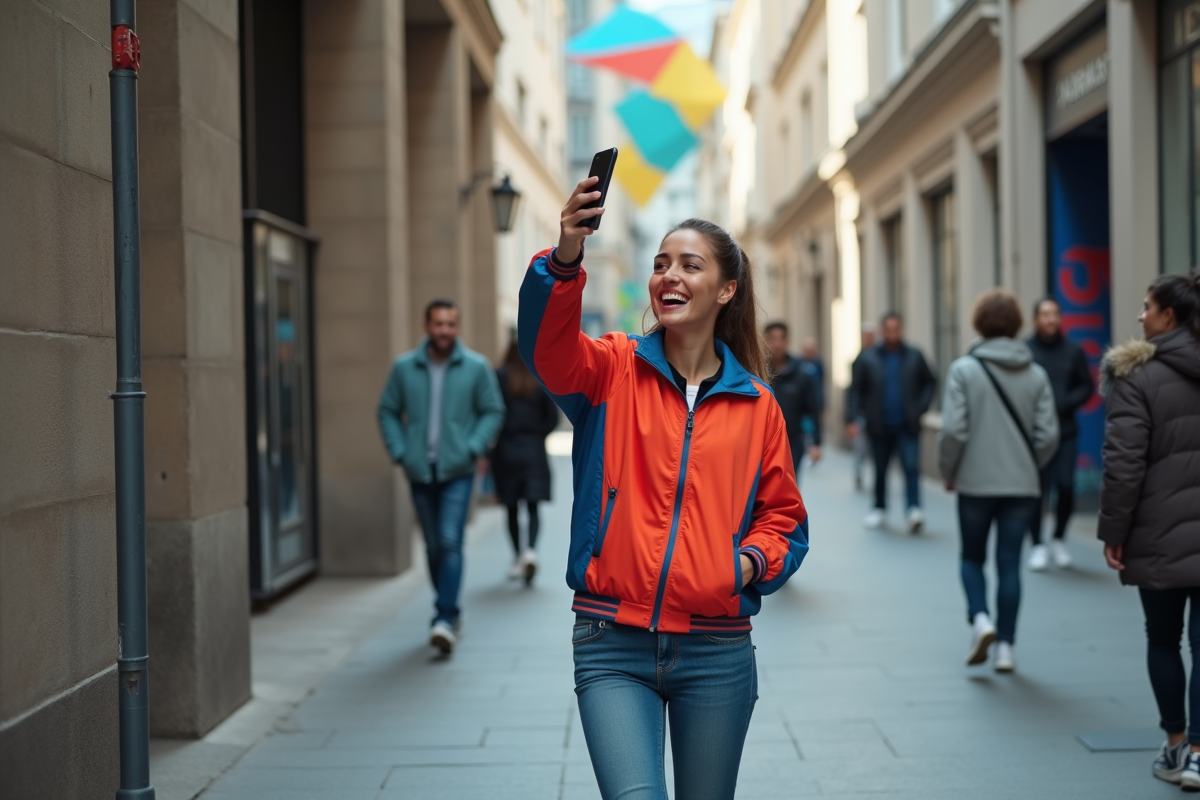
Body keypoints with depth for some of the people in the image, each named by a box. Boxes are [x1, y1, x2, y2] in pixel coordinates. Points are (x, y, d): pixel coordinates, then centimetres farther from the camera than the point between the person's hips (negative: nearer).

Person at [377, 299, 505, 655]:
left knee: (450, 542, -15)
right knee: (433, 547, 11)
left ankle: (445, 618, -18)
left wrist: (474, 448, -9)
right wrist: (399, 451, -2)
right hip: (420, 472, 3)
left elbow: (493, 411, 3)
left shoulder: (476, 367, -2)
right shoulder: (404, 368, 2)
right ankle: (448, 610, 27)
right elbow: (388, 412, 9)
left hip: (457, 471, -3)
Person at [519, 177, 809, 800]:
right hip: (613, 645, -2)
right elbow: (547, 344, -22)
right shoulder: (613, 370, 1)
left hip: (716, 654, 2)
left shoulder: (757, 406, 5)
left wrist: (753, 561, -6)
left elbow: (782, 513, 15)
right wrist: (565, 258, -39)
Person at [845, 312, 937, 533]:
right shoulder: (868, 358, 1)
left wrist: (921, 407, 0)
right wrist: (851, 419, -7)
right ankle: (879, 508, 25)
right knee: (880, 470, 11)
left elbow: (930, 382, 13)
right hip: (880, 427, 1)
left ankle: (914, 509, -21)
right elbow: (856, 389, 1)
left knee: (912, 466, -14)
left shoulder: (915, 356, 3)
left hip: (907, 426, -1)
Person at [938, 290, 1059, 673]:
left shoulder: (964, 369, -9)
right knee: (1009, 563, 9)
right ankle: (1005, 645, 9)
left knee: (972, 556, 16)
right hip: (1021, 485, 2)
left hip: (975, 483, -2)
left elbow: (952, 430, -13)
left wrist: (948, 472, 2)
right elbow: (1048, 435, -2)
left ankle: (980, 617, -7)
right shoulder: (1035, 374, 0)